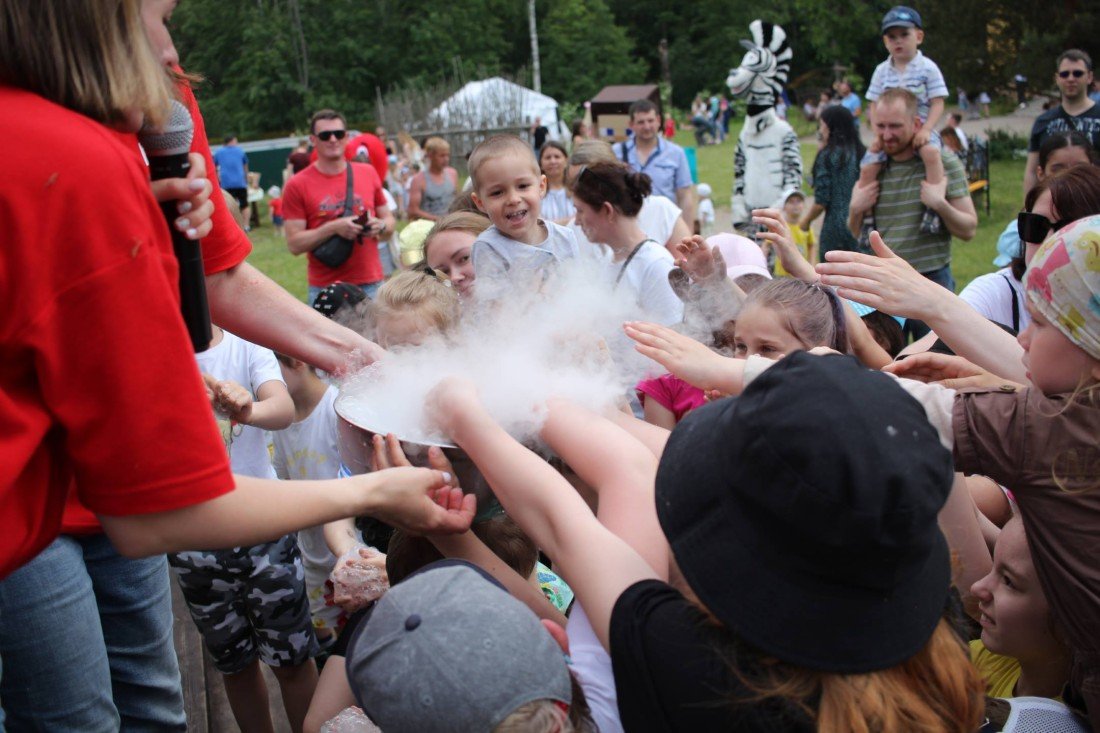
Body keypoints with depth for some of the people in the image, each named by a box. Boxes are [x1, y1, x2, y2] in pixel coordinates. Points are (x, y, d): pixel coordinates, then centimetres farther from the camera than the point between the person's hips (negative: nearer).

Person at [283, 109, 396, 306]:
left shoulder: (368, 173, 9)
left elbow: (389, 219, 18)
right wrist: (333, 228, -18)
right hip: (325, 289, -3)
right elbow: (294, 244, -6)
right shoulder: (298, 185, -2)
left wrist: (380, 226, -6)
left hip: (372, 285, 3)